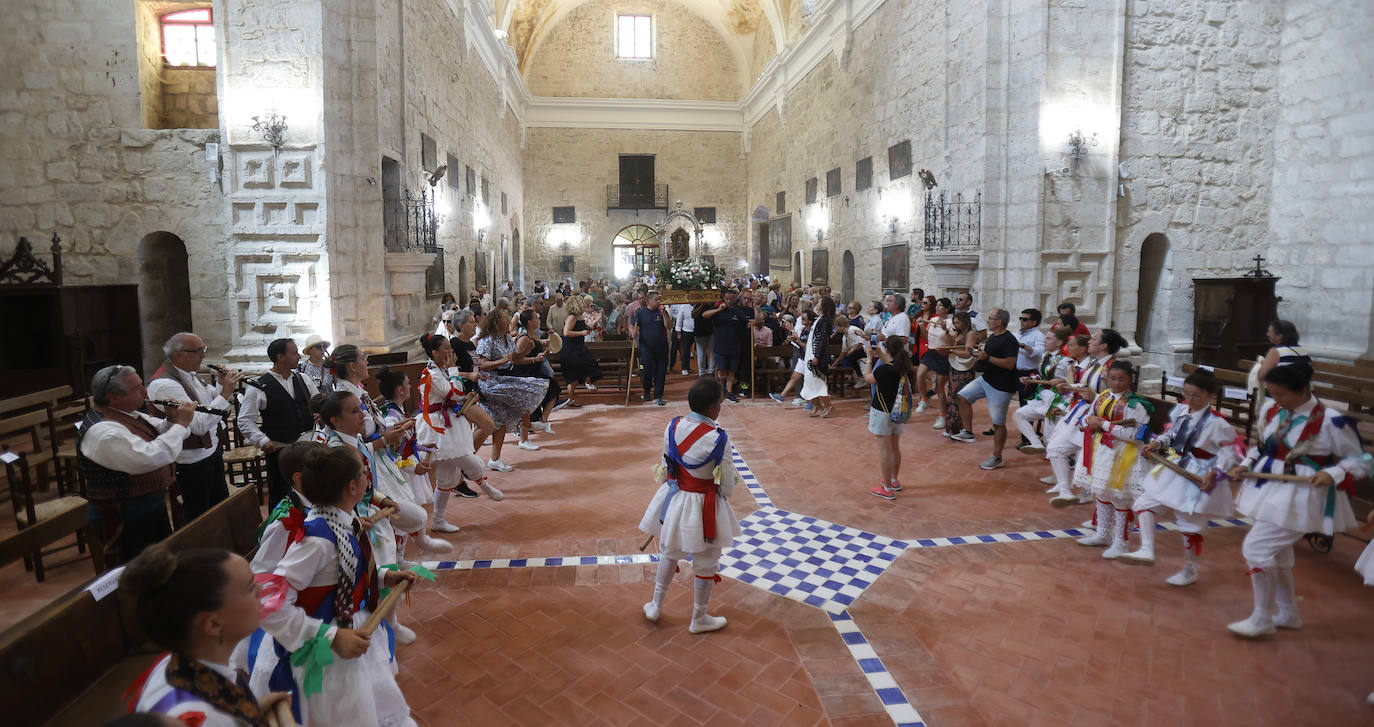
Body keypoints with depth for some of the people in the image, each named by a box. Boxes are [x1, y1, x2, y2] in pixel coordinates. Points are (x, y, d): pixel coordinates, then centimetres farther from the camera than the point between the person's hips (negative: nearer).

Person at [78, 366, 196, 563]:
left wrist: (171, 420, -6)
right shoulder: (102, 431, -26)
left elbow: (160, 434, 17)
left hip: (152, 506, 10)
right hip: (127, 517, -10)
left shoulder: (129, 414, 4)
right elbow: (151, 458, -38)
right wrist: (180, 424, -27)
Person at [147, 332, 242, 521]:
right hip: (192, 461, -9)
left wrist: (224, 386, -2)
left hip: (211, 449, 9)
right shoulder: (165, 385, -25)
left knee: (221, 505, 21)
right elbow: (200, 425, -31)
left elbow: (211, 403, 18)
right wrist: (225, 393, -28)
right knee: (198, 518, 7)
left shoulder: (189, 375, 5)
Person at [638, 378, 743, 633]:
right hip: (704, 506, -5)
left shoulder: (673, 426, -9)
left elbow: (665, 467, 4)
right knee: (706, 564, 17)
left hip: (673, 499, 5)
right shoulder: (718, 438, -24)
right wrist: (724, 493, 8)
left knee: (670, 553, 28)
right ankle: (699, 619, 34)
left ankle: (655, 605, 42)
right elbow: (727, 483, -14)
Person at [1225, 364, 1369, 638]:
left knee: (1256, 547, -11)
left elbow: (1360, 460, -6)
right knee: (1276, 552, 19)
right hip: (1269, 490, 7)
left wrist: (1332, 474, -23)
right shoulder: (1270, 409, 0)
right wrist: (1245, 465, 0)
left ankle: (1262, 620, 5)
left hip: (1301, 499, -7)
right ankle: (1288, 614, 39)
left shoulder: (1330, 421, -17)